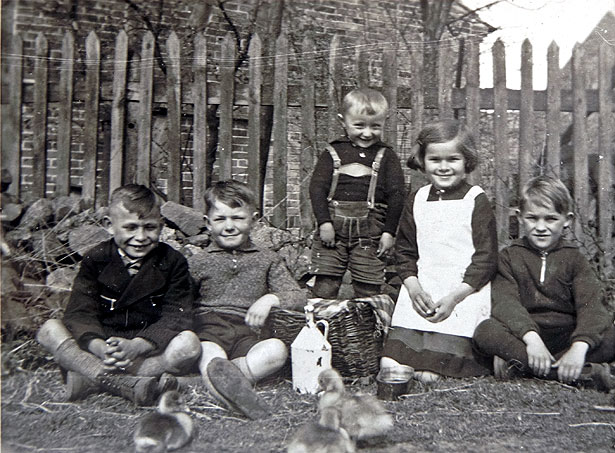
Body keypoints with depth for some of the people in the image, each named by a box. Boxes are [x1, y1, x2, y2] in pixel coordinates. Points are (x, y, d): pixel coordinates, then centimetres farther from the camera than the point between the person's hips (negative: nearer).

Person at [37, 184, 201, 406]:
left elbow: (176, 317, -9)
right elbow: (80, 313, -7)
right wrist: (100, 348, -29)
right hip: (102, 344, 1)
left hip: (150, 349, -1)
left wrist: (136, 346, -27)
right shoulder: (95, 259, 2)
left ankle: (90, 379, -31)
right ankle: (125, 383, -37)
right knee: (49, 329, -20)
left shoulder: (173, 262, -1)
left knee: (189, 343, -30)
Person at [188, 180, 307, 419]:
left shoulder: (268, 260, 19)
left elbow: (298, 296, 10)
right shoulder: (197, 262, 17)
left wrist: (270, 299, -9)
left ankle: (221, 375, -45)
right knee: (208, 352, -36)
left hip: (248, 331, 1)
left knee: (277, 349, -32)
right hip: (208, 328, -1)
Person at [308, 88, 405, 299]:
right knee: (324, 288, 2)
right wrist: (324, 222, -8)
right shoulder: (333, 153, 7)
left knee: (369, 291, 3)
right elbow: (317, 188, 1)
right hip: (332, 227, 0)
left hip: (370, 232, 0)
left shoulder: (386, 156, 7)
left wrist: (389, 231, -2)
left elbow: (396, 195, 4)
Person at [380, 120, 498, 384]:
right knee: (391, 367, -12)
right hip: (422, 288, 4)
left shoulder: (477, 201, -1)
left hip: (466, 291, -4)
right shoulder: (417, 201, 12)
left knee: (430, 374, -16)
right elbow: (404, 252, 13)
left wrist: (453, 297, -13)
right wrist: (414, 288, -4)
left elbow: (486, 258, -5)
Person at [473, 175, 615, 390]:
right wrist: (531, 338, -29)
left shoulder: (574, 259, 7)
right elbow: (505, 302, -11)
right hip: (522, 336, 0)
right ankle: (588, 373, -35)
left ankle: (519, 365, -31)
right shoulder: (509, 256, 6)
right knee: (485, 331, -31)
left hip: (565, 337, 1)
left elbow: (591, 304, -9)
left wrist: (579, 346, -29)